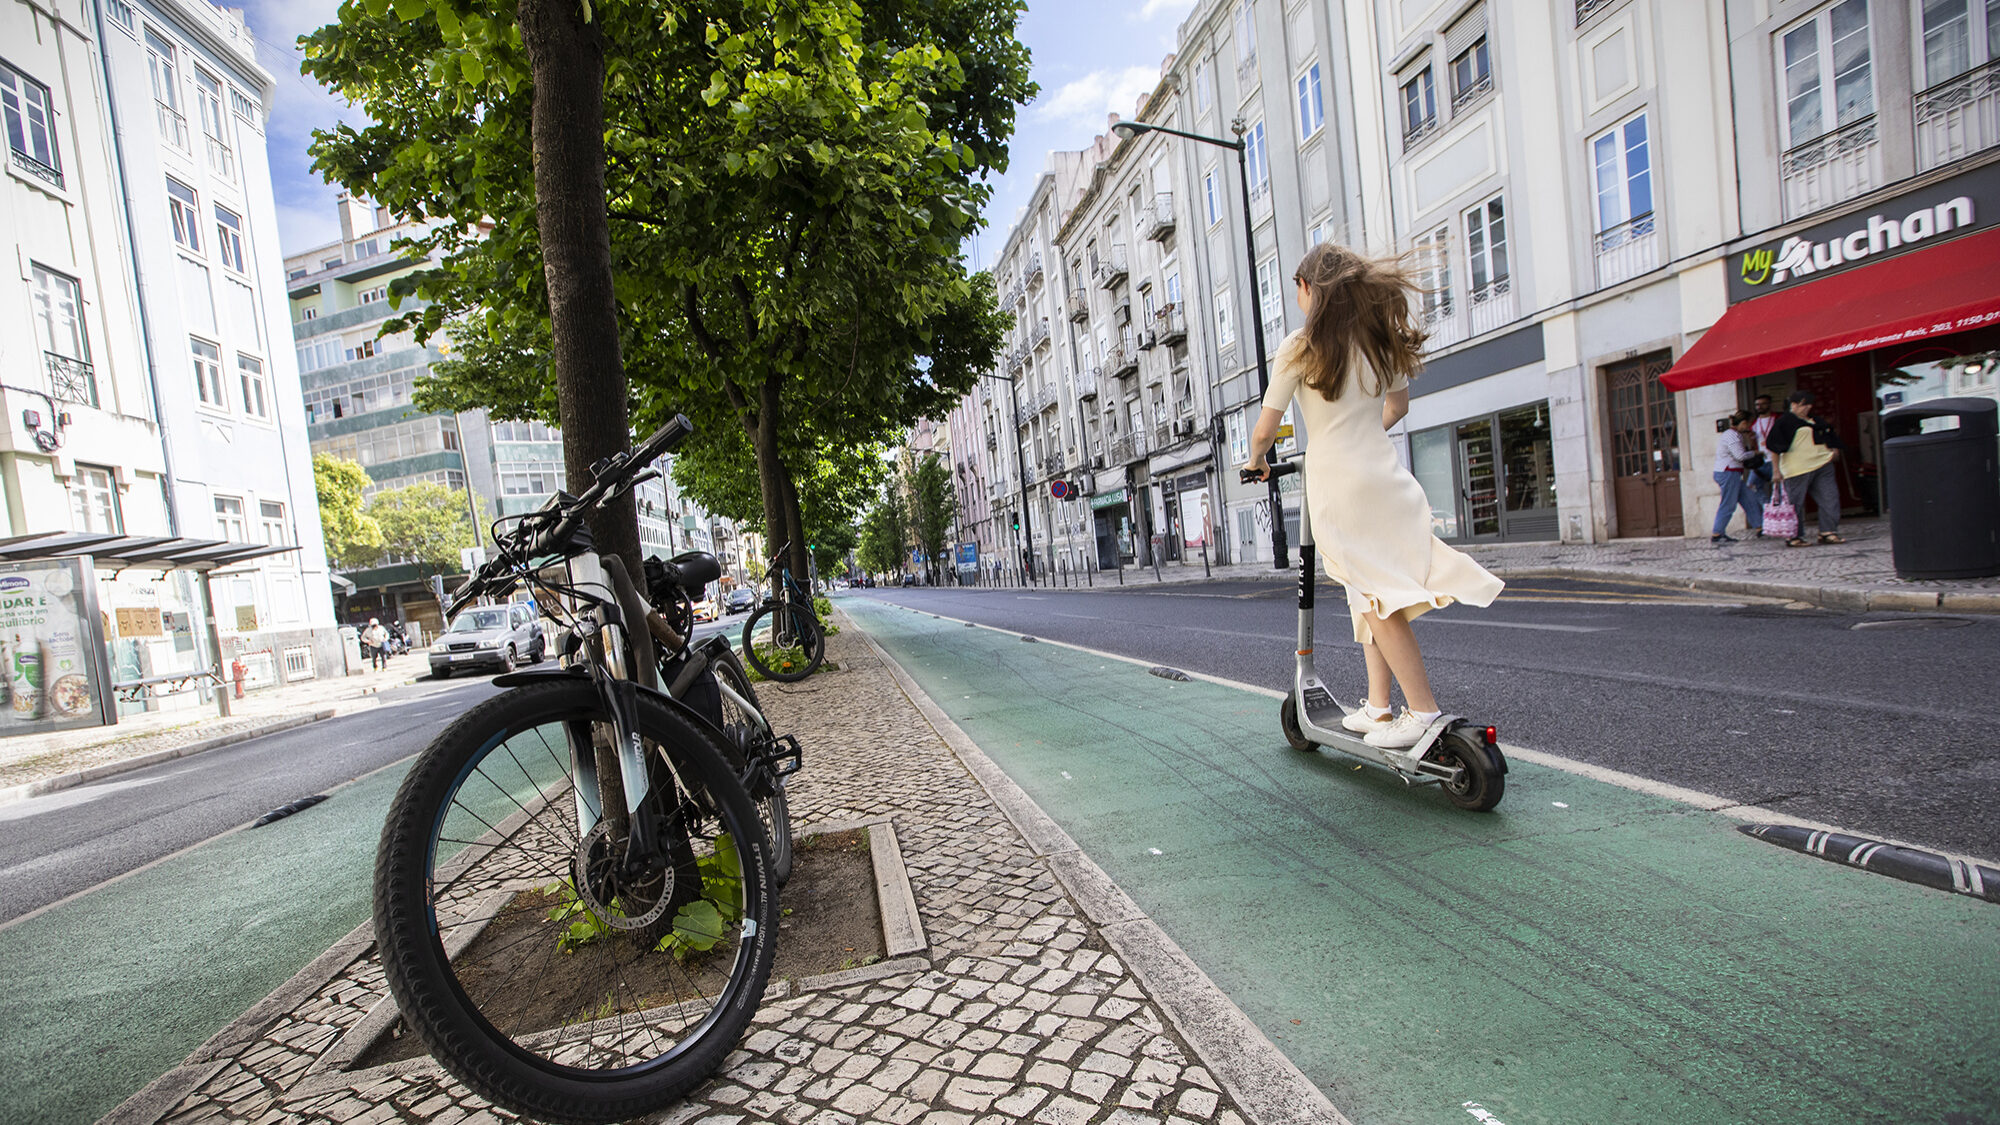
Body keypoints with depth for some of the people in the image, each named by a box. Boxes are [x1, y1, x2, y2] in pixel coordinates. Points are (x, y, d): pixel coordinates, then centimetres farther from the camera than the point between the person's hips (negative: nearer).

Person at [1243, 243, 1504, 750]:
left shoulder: (1299, 348, -6)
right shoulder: (1382, 340, 11)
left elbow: (1265, 429, -6)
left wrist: (1255, 462, 14)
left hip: (1336, 484, -6)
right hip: (1387, 476, 6)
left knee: (1375, 597, -1)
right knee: (1373, 596, 14)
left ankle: (1424, 710, 0)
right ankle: (1378, 706, 19)